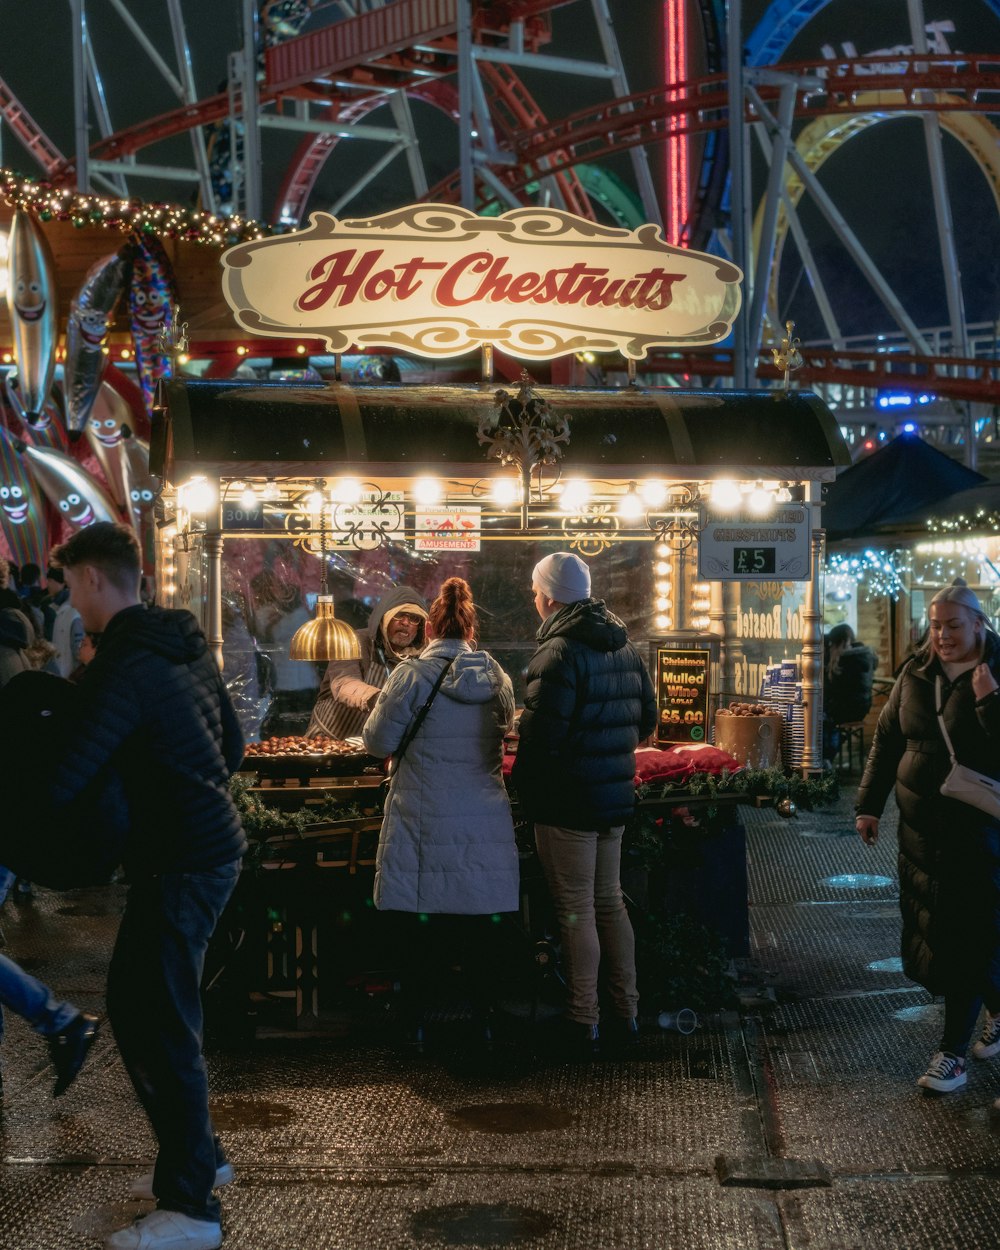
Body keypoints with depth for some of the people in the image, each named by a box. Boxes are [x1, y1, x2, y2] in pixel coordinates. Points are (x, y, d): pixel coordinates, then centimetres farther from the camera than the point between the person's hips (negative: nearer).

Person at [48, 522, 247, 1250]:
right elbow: (232, 745, 19)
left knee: (161, 1025, -3)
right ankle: (197, 1157, 30)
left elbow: (63, 780, -23)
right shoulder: (186, 646, 10)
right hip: (212, 843, 9)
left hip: (180, 864, -9)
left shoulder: (124, 668, -19)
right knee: (137, 1005, 18)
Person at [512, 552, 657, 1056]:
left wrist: (524, 787, -5)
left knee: (576, 910, -1)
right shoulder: (624, 645, 9)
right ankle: (626, 1013, 21)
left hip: (568, 803, -8)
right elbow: (646, 718, 16)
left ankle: (583, 1023, 6)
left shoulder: (559, 653, -19)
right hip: (616, 797, 8)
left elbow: (540, 736, -22)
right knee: (609, 901, 16)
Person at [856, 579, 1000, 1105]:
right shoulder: (917, 674, 6)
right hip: (920, 829, 6)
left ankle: (953, 1051, 7)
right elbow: (886, 739, 14)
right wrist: (869, 804, 12)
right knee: (928, 929, 11)